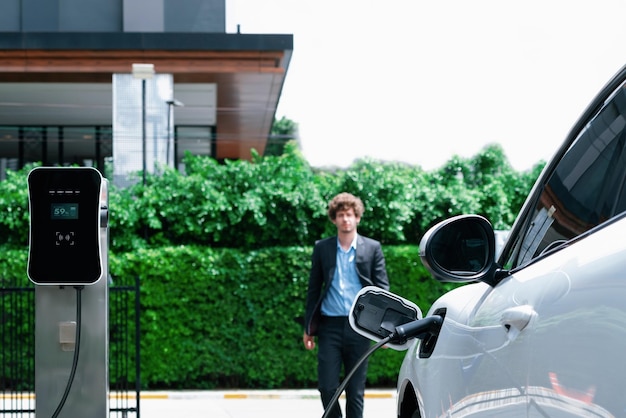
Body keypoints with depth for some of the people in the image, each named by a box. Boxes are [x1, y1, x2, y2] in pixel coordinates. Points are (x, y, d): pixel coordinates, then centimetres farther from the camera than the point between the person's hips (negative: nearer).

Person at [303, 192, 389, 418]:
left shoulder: (372, 248, 4)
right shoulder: (322, 248, 7)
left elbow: (382, 288, 4)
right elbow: (313, 289, 11)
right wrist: (308, 328, 8)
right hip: (330, 325, 1)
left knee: (356, 389, 5)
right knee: (327, 386, -3)